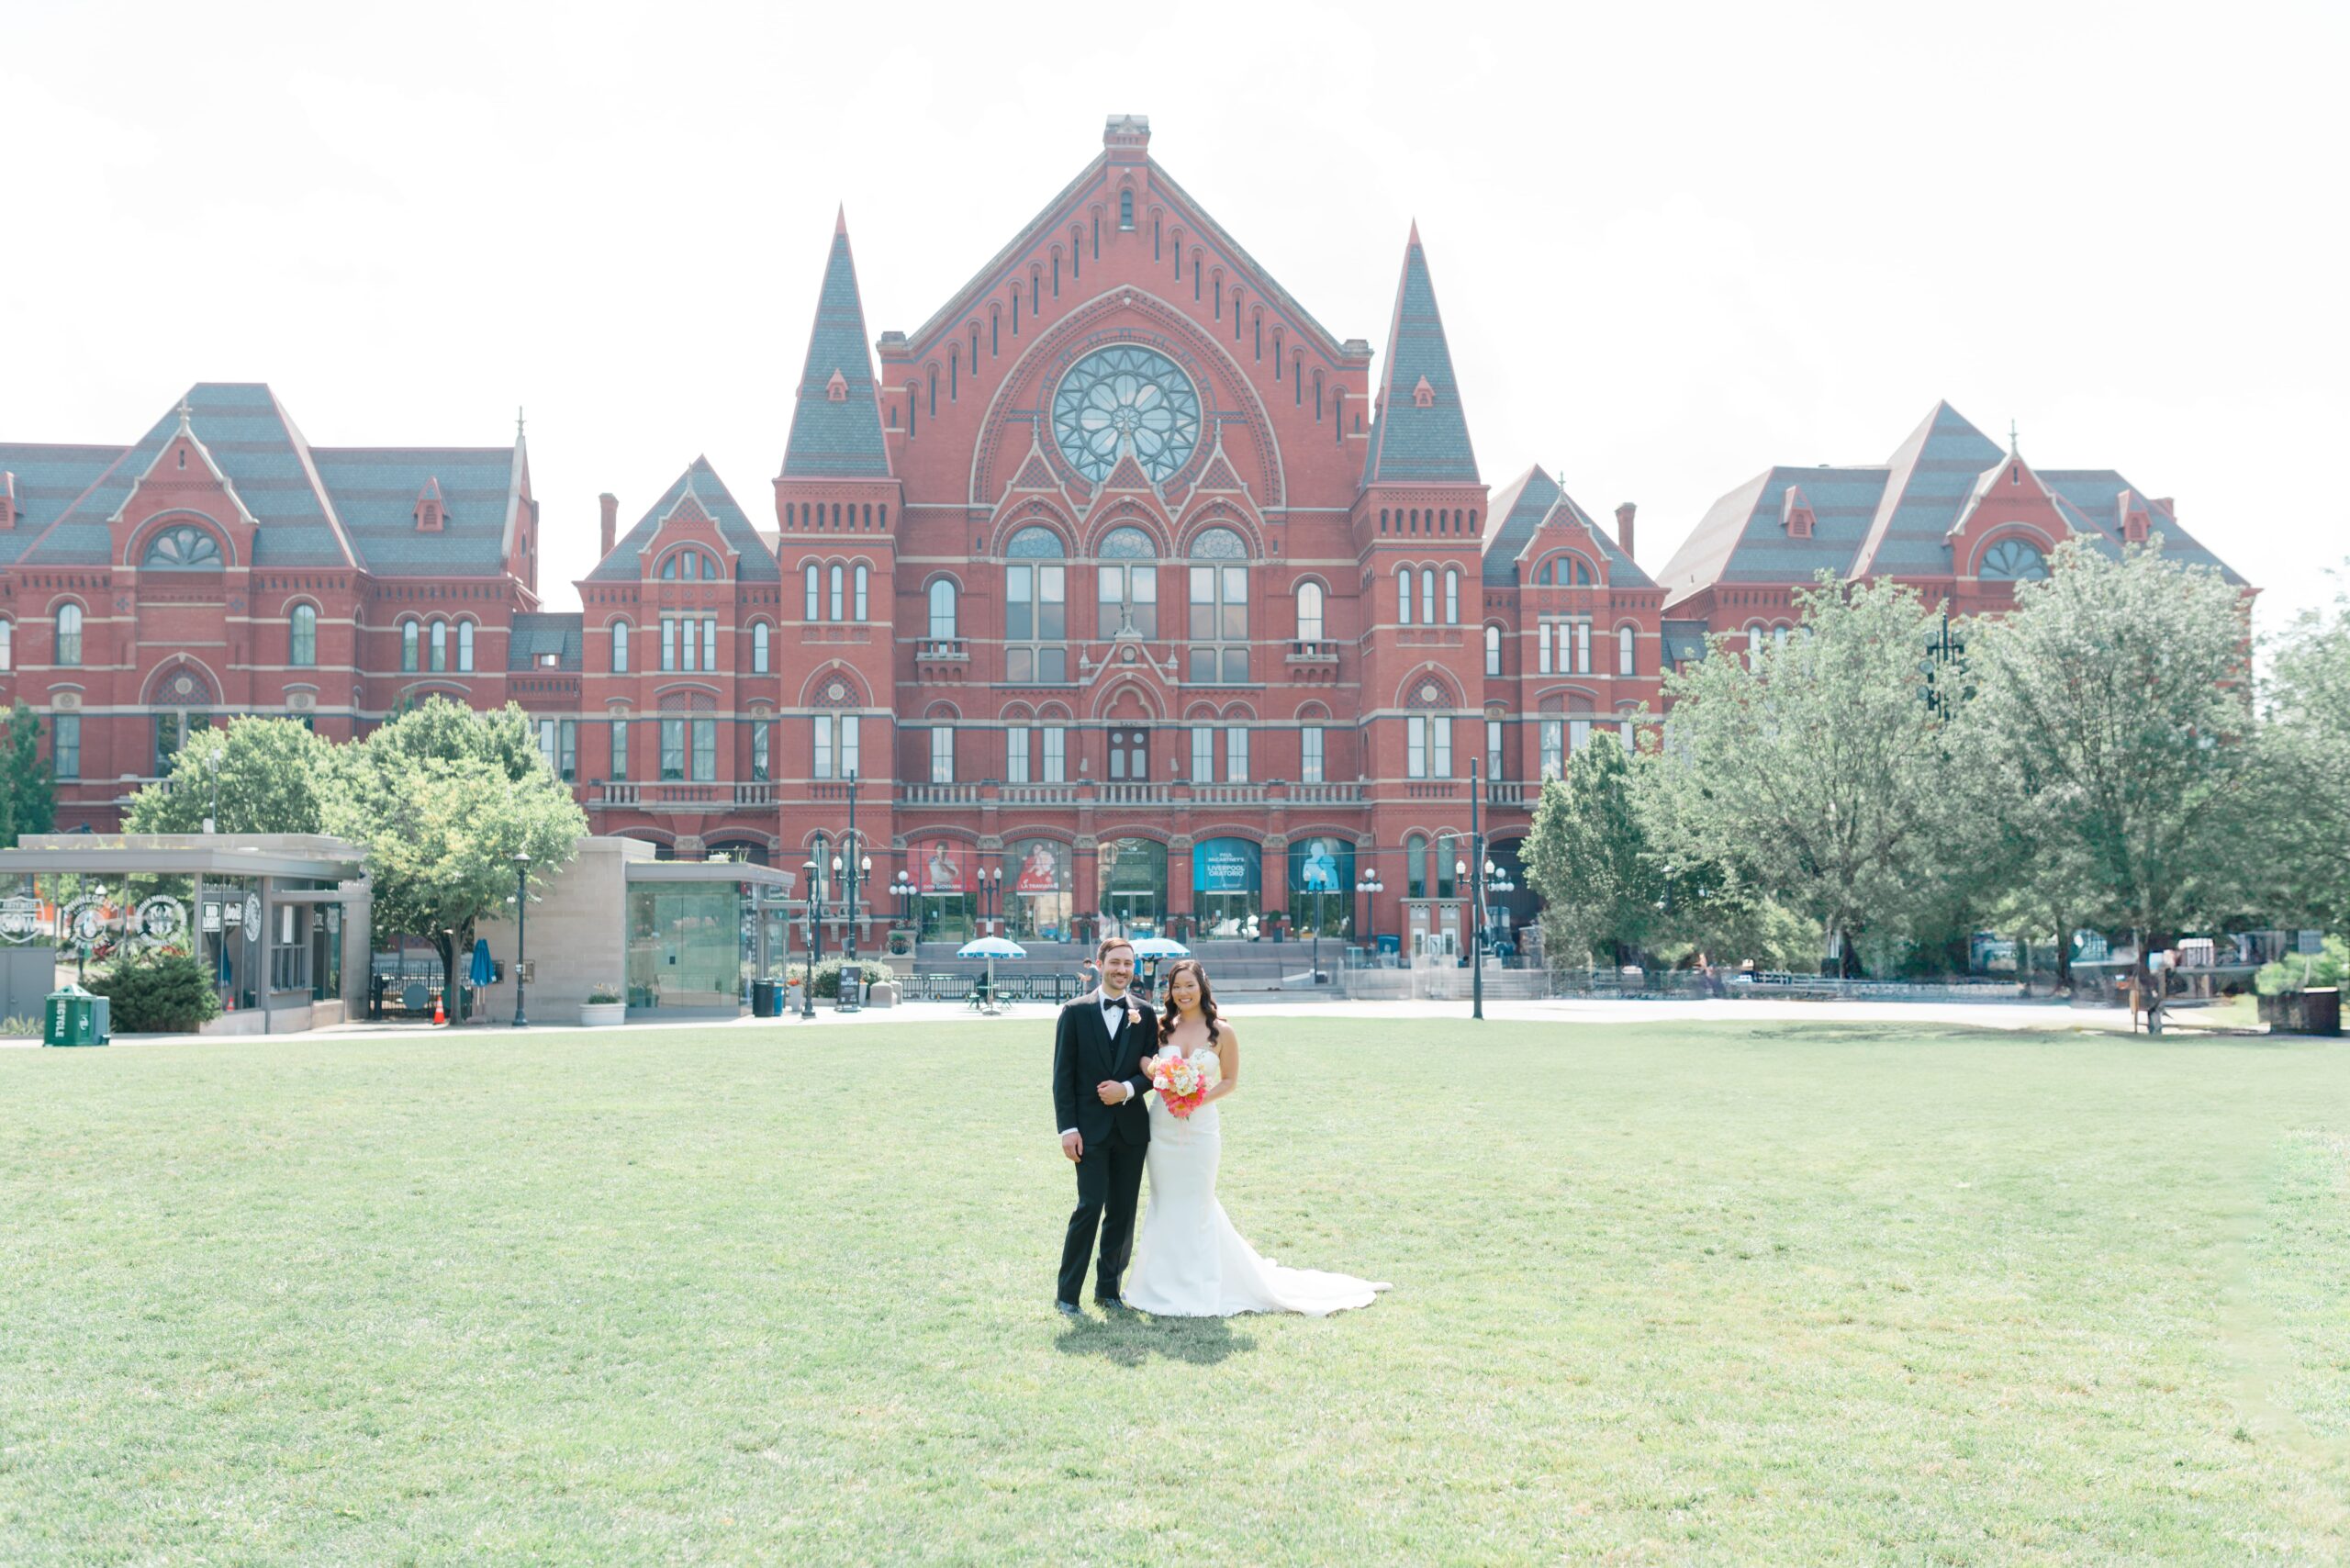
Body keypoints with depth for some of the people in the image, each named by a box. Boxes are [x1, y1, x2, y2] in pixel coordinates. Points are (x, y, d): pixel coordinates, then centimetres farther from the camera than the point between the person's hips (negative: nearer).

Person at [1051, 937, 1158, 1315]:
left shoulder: (1145, 1014, 6)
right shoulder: (1075, 1012, -1)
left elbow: (1153, 1071, 6)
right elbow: (1063, 1075, -3)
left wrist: (1127, 1089, -14)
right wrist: (1068, 1129, -9)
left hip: (1131, 1127, 3)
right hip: (1090, 1127, -3)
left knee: (1123, 1212, 7)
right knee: (1090, 1207, -10)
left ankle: (1108, 1287, 19)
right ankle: (1067, 1294, -1)